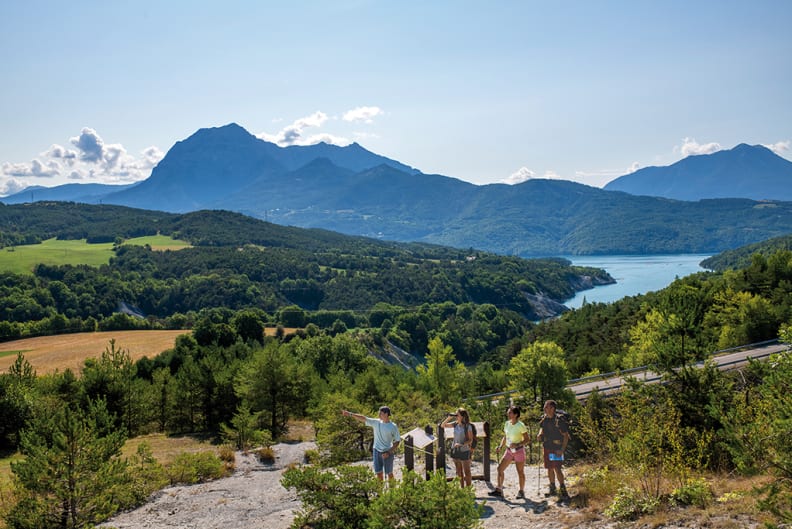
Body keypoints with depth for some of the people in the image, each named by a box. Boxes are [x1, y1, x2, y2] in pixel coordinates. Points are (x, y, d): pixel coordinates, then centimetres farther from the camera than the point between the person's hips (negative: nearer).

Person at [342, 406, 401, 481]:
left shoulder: (393, 427, -10)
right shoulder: (376, 422, -1)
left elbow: (397, 442, -7)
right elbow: (363, 418, -2)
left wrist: (389, 453, -16)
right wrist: (350, 414, -8)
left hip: (387, 453, -3)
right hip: (376, 451, 4)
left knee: (389, 473, 7)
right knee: (379, 473, 10)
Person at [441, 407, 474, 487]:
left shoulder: (468, 427, -16)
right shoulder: (455, 424, 0)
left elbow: (470, 440, -13)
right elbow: (443, 425, 7)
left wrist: (461, 444, -28)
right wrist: (449, 418, -7)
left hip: (464, 451, -6)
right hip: (455, 450, 6)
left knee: (467, 472, 2)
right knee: (459, 472, 15)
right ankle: (461, 487, 26)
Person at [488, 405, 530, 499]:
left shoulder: (520, 426, -16)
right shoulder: (507, 424, 2)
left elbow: (527, 439, -13)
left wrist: (517, 444, -26)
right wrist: (500, 447, -1)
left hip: (519, 451, -6)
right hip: (509, 451, 6)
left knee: (520, 472, 5)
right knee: (500, 468, 1)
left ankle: (521, 491, 21)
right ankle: (499, 489, 9)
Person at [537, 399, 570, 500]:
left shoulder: (559, 420, -16)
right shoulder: (544, 419, 4)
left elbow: (566, 436, -12)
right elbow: (542, 428, 21)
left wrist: (562, 449, -17)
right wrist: (540, 434, -3)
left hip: (556, 449, -7)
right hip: (547, 448, 7)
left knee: (557, 468, -13)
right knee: (550, 469, 13)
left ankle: (563, 490, -4)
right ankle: (552, 489, 25)